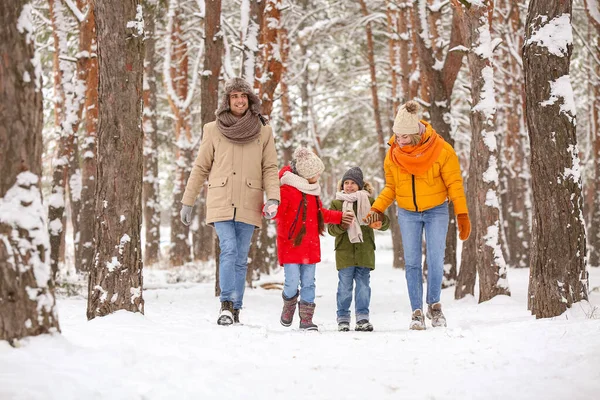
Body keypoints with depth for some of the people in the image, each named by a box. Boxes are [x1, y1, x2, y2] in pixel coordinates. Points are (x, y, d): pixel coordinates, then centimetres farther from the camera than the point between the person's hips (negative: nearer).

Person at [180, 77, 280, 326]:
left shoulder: (263, 132, 7)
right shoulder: (213, 130, 6)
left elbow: (270, 168, 5)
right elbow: (200, 168, 10)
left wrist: (273, 198, -11)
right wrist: (187, 202, 9)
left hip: (249, 205, 1)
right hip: (221, 203, -1)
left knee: (240, 258, 4)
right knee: (229, 250, -16)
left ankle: (234, 309, 11)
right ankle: (227, 304, -14)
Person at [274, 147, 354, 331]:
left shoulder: (312, 189, 16)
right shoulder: (287, 189, -11)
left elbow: (320, 213, 31)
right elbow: (277, 210, -20)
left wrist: (339, 217, 35)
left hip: (310, 245, 7)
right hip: (290, 245, -7)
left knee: (308, 283, 5)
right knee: (292, 282, -9)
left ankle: (306, 318, 11)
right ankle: (289, 305, 21)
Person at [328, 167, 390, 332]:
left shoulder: (369, 201, 10)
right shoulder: (336, 203, 9)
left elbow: (384, 221, 7)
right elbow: (331, 228, 1)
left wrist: (380, 223, -17)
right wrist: (342, 226, -20)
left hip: (365, 251, 1)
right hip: (344, 251, -1)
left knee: (363, 285, 1)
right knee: (345, 286, 0)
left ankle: (362, 318, 6)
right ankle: (343, 318, 8)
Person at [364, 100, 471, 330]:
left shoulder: (441, 150, -14)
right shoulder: (393, 154, -4)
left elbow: (454, 184, -8)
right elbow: (390, 188, 7)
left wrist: (462, 216, -10)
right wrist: (377, 209, -8)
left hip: (436, 211, -2)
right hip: (407, 214, 2)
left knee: (435, 261, -7)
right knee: (412, 263, -1)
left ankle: (434, 305, 13)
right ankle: (417, 312, 4)